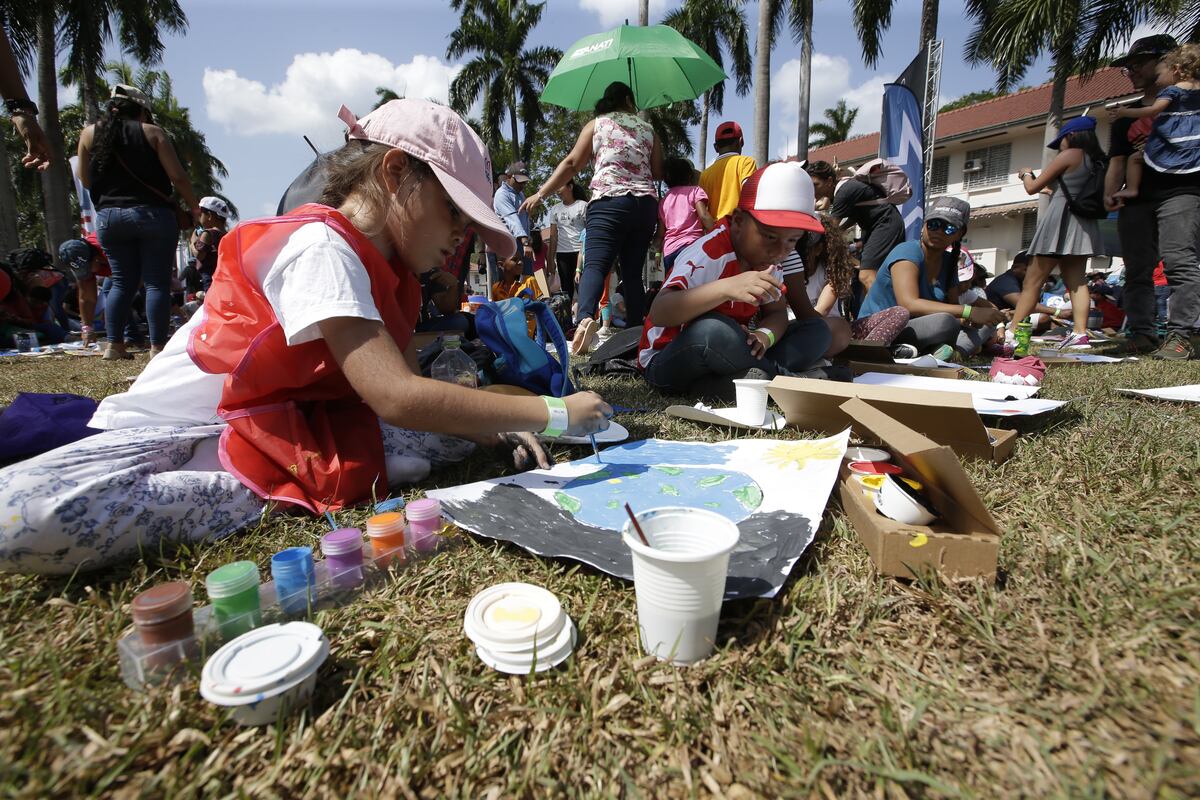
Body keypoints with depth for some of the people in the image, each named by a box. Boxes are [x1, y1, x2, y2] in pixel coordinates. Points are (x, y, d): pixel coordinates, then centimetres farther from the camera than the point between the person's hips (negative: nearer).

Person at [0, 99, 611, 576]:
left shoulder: (386, 271, 3)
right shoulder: (318, 245, -23)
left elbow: (408, 390, 2)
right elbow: (397, 397, -32)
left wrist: (500, 429, -13)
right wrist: (552, 413, -28)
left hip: (292, 425, 7)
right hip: (174, 432, -6)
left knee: (457, 427, -7)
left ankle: (281, 488, -11)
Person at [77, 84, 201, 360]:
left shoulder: (89, 134, 11)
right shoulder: (151, 132, 0)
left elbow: (85, 180, 15)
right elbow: (177, 176, -7)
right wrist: (195, 208, 4)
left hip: (108, 216, 4)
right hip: (152, 214, -4)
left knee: (122, 281, 11)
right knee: (157, 282, -2)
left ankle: (114, 344, 7)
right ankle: (157, 346, -4)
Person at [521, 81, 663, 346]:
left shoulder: (596, 124, 15)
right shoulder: (648, 129, 20)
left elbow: (571, 164, 5)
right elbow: (658, 173, 13)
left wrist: (541, 194, 6)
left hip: (609, 202, -3)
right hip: (646, 204, 3)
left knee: (595, 264, -17)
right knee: (633, 271, 8)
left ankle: (585, 318, -43)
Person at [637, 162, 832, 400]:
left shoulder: (765, 256, 1)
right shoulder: (708, 254, -23)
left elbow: (776, 313, 0)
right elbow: (658, 313, -36)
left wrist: (765, 335, -24)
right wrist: (727, 287, -49)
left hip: (723, 357, 7)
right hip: (665, 360, -7)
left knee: (817, 330, -2)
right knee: (713, 330, -40)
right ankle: (784, 378, -15)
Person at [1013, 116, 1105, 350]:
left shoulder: (1068, 155, -4)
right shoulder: (1096, 161, 18)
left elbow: (1032, 188, -1)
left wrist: (1027, 174, 18)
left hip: (1060, 220, -8)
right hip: (1084, 224, 8)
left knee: (1032, 282, -8)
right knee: (1077, 281, 1)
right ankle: (1080, 333, -10)